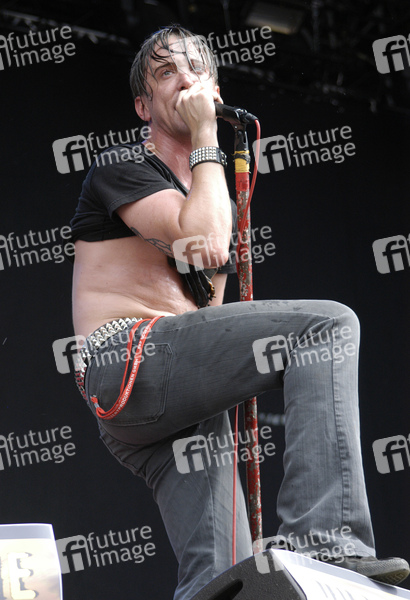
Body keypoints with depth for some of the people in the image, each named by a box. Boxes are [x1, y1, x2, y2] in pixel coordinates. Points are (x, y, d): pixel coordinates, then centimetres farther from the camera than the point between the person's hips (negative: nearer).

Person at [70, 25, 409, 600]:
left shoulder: (218, 197, 31)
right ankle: (322, 535, -38)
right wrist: (206, 138, 2)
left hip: (177, 411, 8)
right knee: (328, 325, -24)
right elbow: (200, 228, -11)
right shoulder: (122, 166, 7)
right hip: (130, 361, -8)